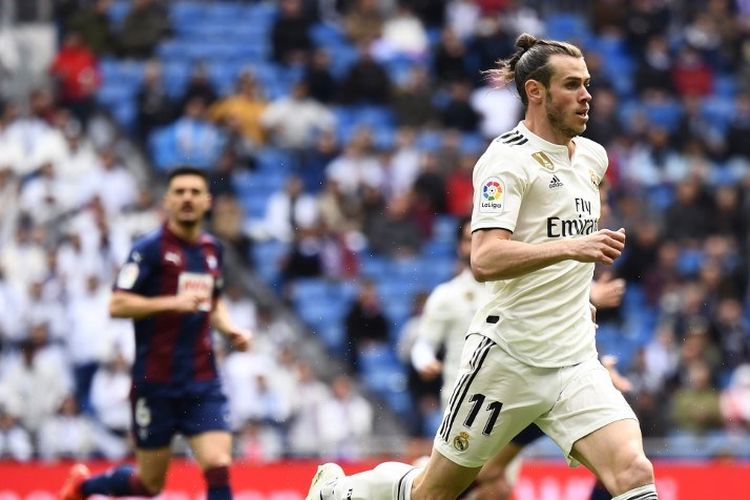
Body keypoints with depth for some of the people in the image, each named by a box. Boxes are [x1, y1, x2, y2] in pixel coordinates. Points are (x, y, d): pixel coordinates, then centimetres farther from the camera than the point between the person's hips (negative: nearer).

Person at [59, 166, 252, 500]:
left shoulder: (212, 250, 11)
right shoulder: (150, 248, -8)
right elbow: (117, 305, -16)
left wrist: (231, 330, 9)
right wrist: (173, 302, -25)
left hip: (202, 382, 4)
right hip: (156, 382, -4)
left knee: (218, 466, -13)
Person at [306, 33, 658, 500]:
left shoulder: (593, 156, 10)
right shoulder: (509, 159, -13)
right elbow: (485, 260, -28)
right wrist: (570, 247, -38)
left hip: (576, 363, 6)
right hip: (510, 355, -6)